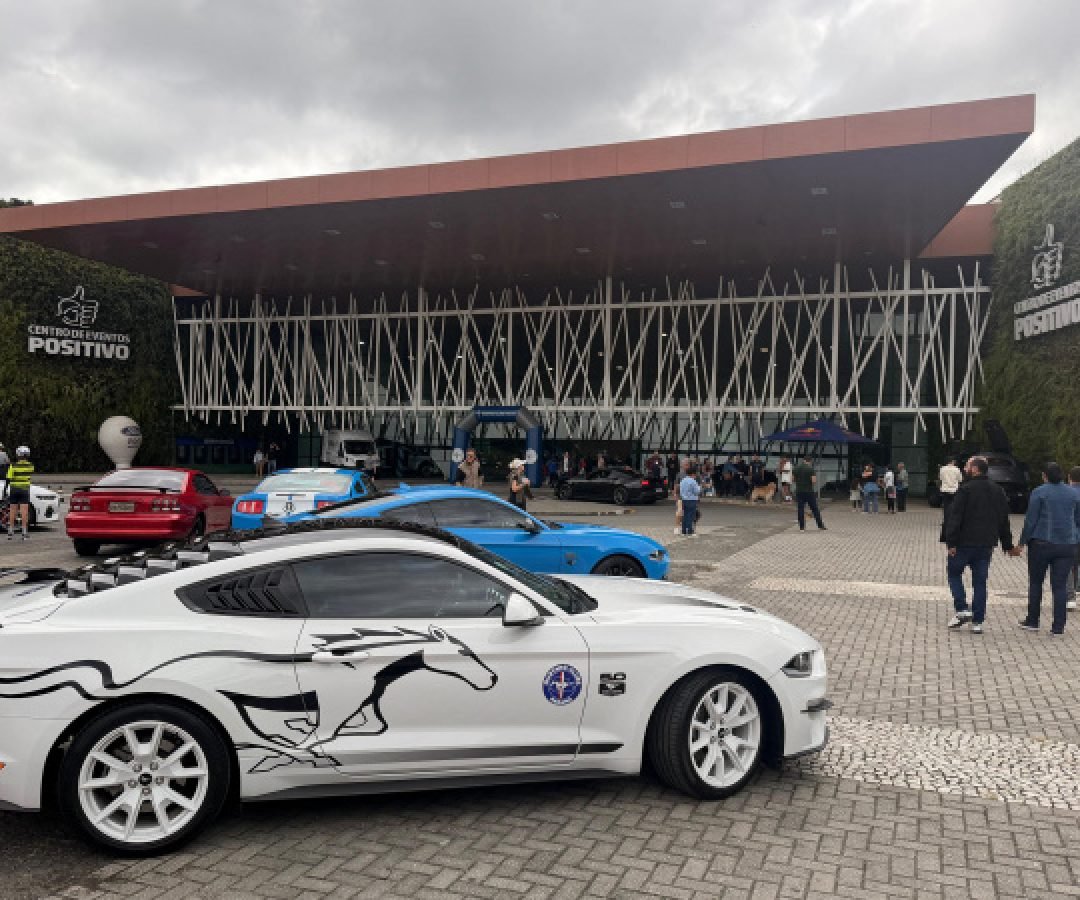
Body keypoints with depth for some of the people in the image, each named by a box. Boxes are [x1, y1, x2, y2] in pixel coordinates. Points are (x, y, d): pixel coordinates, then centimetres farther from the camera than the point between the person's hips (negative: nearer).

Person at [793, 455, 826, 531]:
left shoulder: (796, 468, 3)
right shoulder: (810, 468, -10)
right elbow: (814, 481, -15)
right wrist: (815, 476, 5)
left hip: (799, 491, 3)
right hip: (809, 491, -3)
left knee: (800, 509, 5)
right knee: (815, 509, 7)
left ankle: (801, 527, 4)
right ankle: (820, 525, 13)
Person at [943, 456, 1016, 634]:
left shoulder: (966, 489, -11)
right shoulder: (998, 492, 11)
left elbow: (955, 517, -17)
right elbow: (1004, 521, 17)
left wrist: (951, 542, -16)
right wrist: (1008, 545, 23)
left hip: (964, 543, -6)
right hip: (987, 545, 6)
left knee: (953, 572, 12)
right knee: (980, 581, 9)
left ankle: (962, 609, -1)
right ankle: (977, 622, 9)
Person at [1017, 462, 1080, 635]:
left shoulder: (1039, 492, -7)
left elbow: (1030, 520, -8)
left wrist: (1023, 541, -2)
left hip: (1042, 543, -3)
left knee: (1035, 582, 10)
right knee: (1060, 585, 5)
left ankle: (1032, 621, 16)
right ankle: (1058, 626, 4)